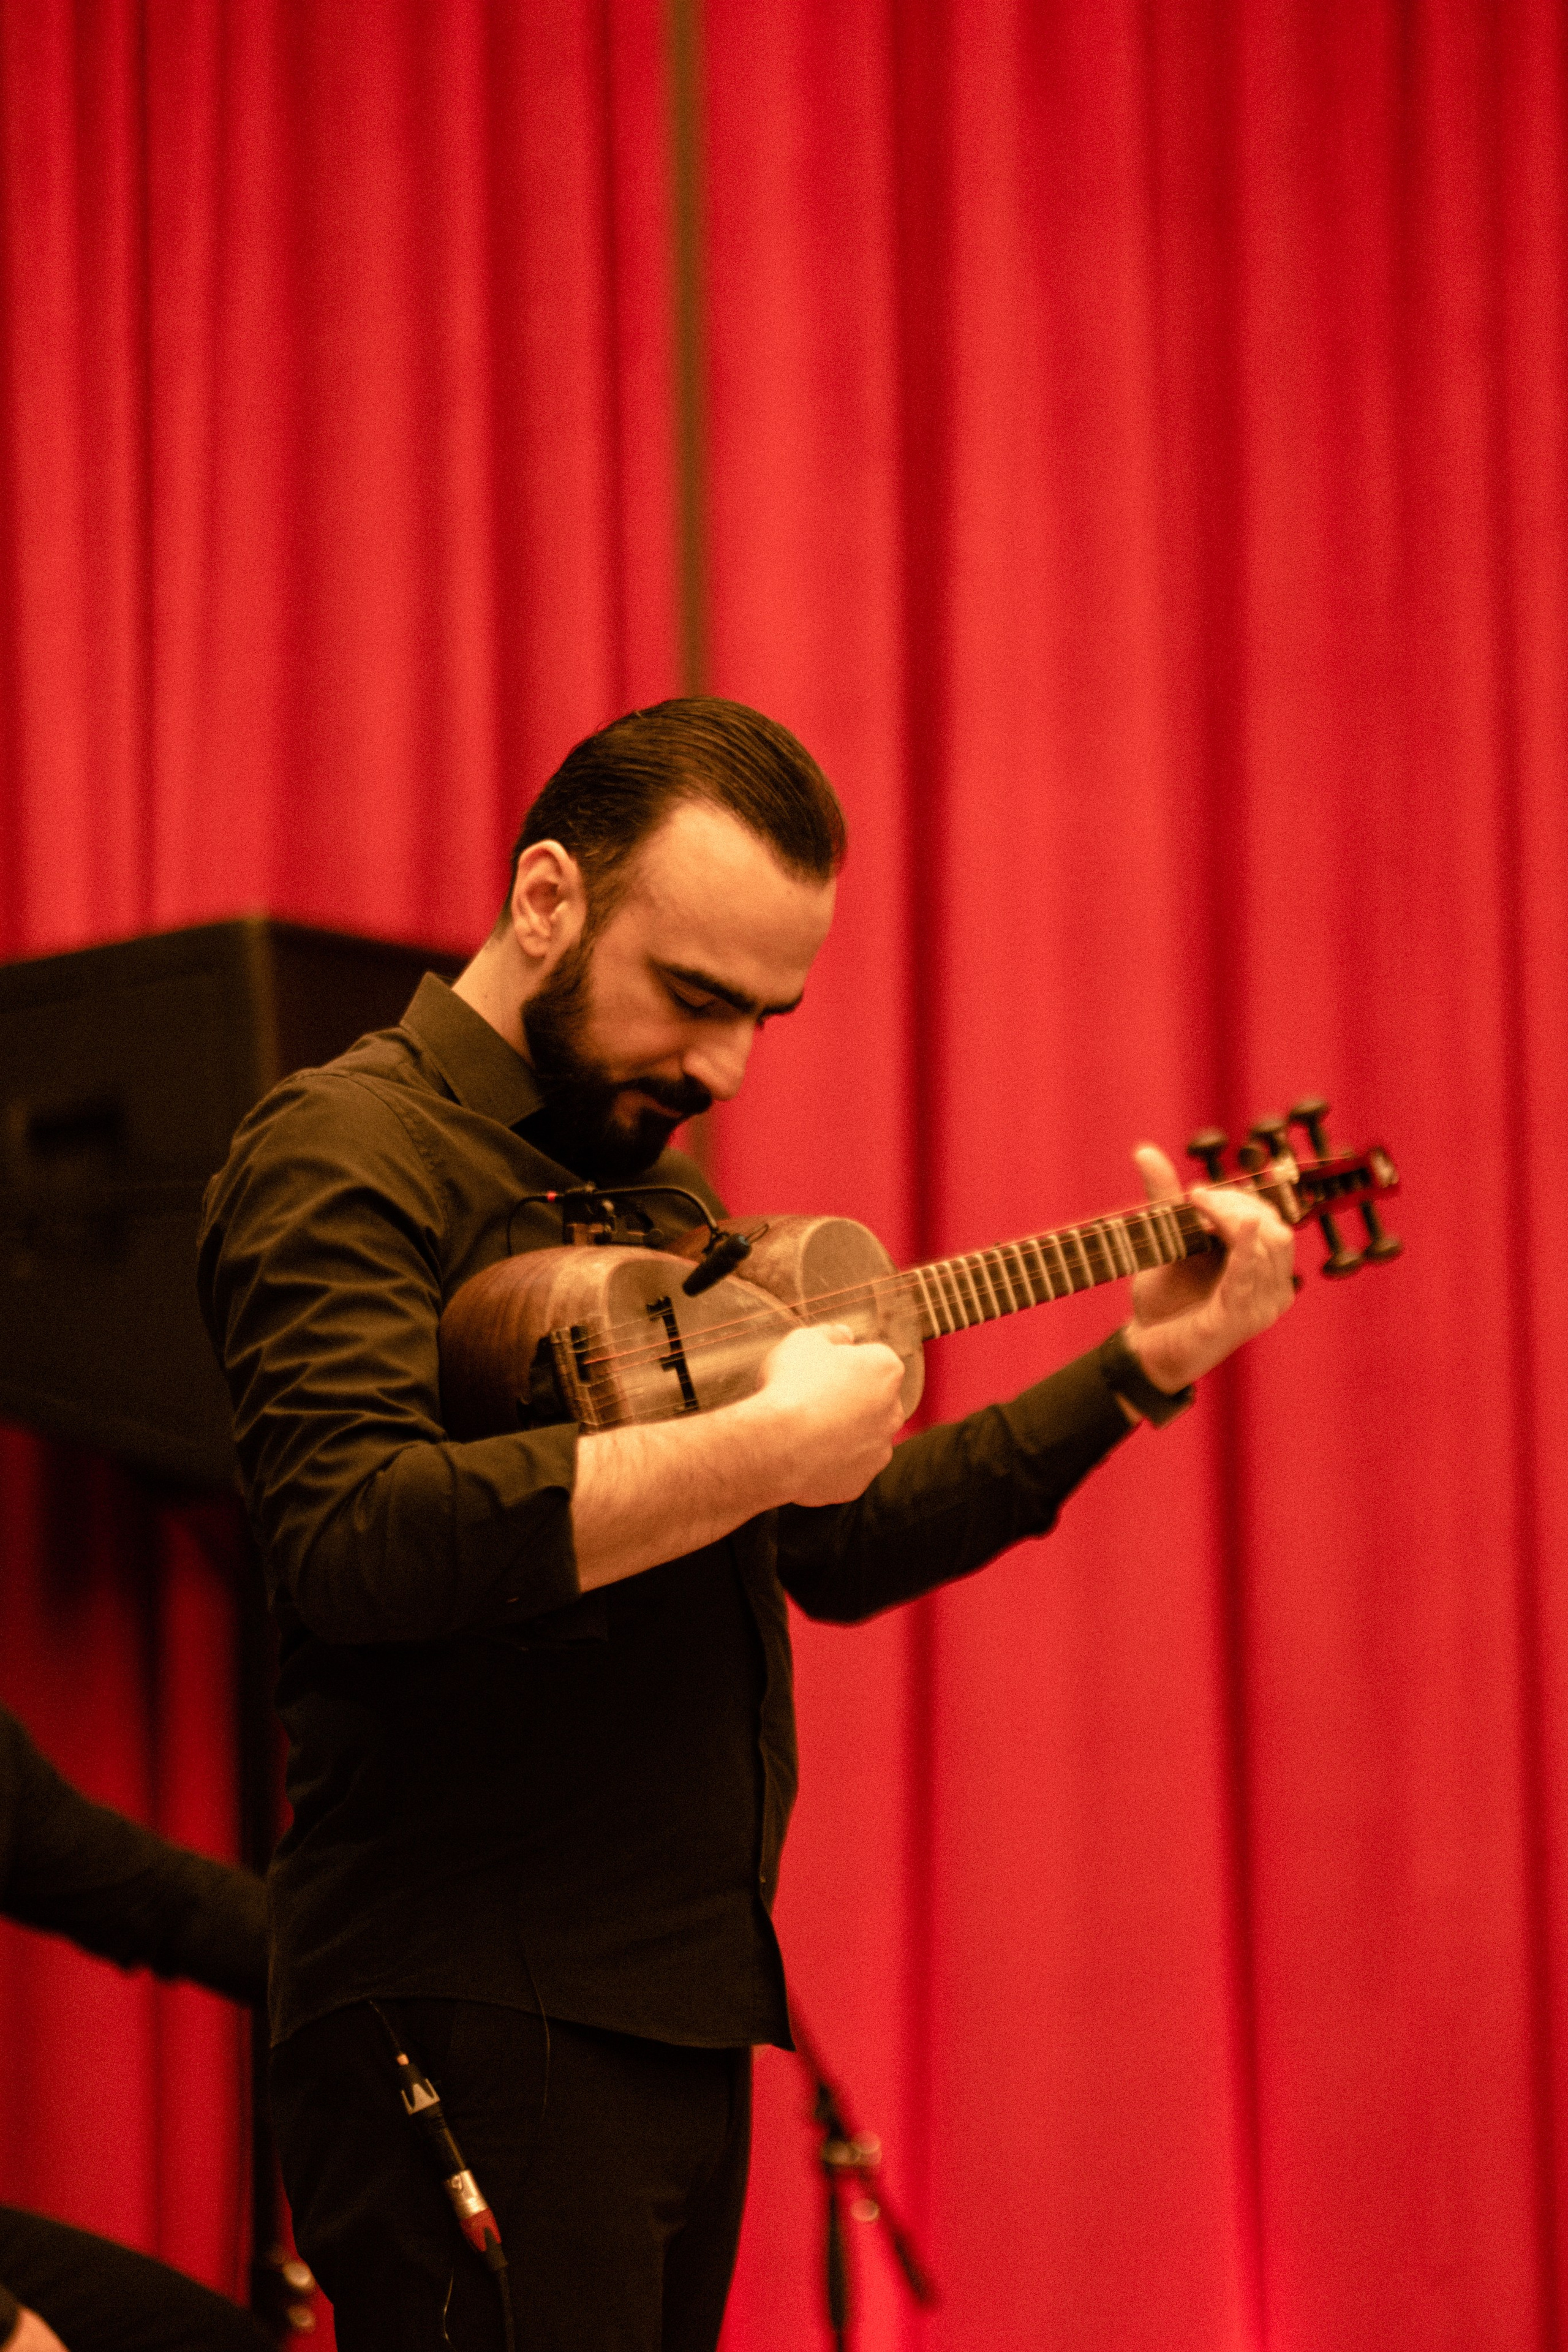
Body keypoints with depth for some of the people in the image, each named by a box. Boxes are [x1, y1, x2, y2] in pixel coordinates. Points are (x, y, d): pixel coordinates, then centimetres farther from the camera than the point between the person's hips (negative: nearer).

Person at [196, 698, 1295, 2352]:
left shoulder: (659, 1190, 20)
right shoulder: (350, 1154, -10)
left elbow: (834, 1551, 22)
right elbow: (350, 1538, -26)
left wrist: (1138, 1374, 15)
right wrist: (756, 1449, -25)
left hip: (685, 2010, 9)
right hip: (471, 2020, -9)